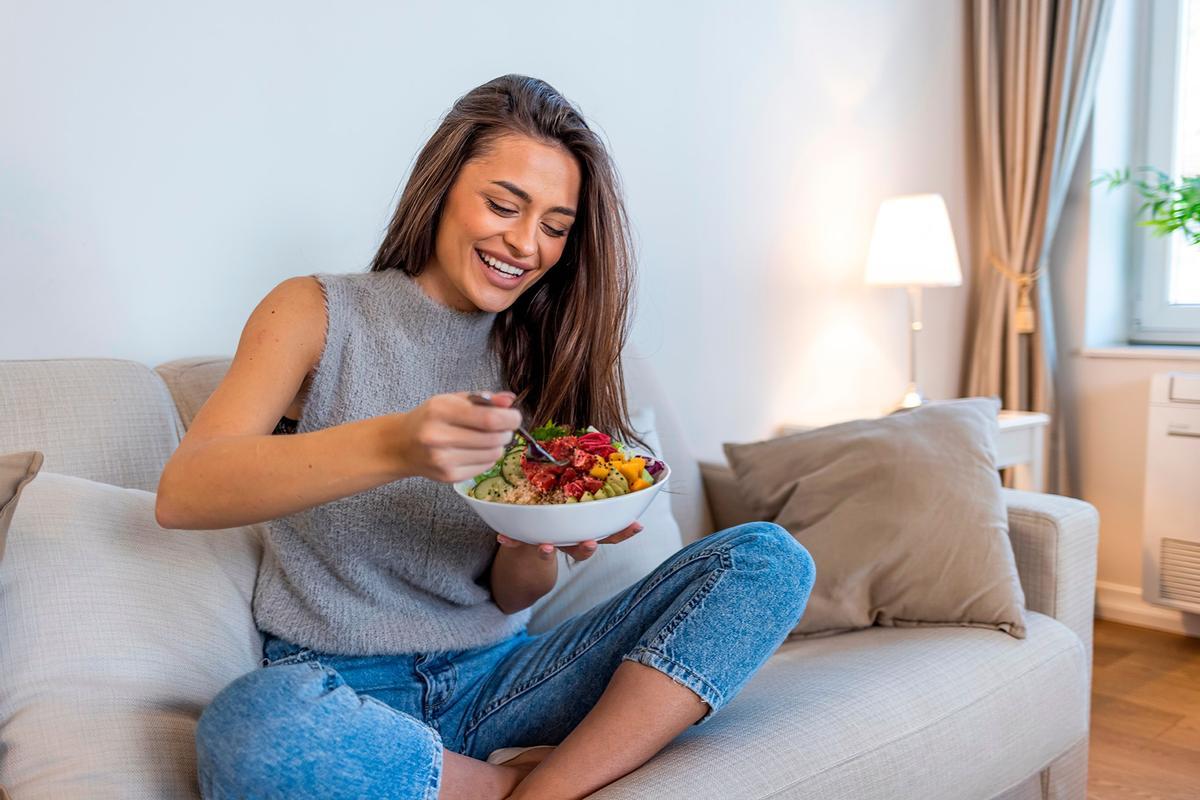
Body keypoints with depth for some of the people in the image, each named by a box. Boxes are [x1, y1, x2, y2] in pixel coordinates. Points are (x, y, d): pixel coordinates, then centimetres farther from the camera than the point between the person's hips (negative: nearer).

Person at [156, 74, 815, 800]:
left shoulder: (536, 355, 8)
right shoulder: (318, 315, -1)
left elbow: (510, 596, 4)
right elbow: (181, 494, -17)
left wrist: (537, 548, -21)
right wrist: (392, 446, -32)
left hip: (491, 678, 3)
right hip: (341, 684, -2)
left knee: (768, 559, -13)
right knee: (252, 728, -40)